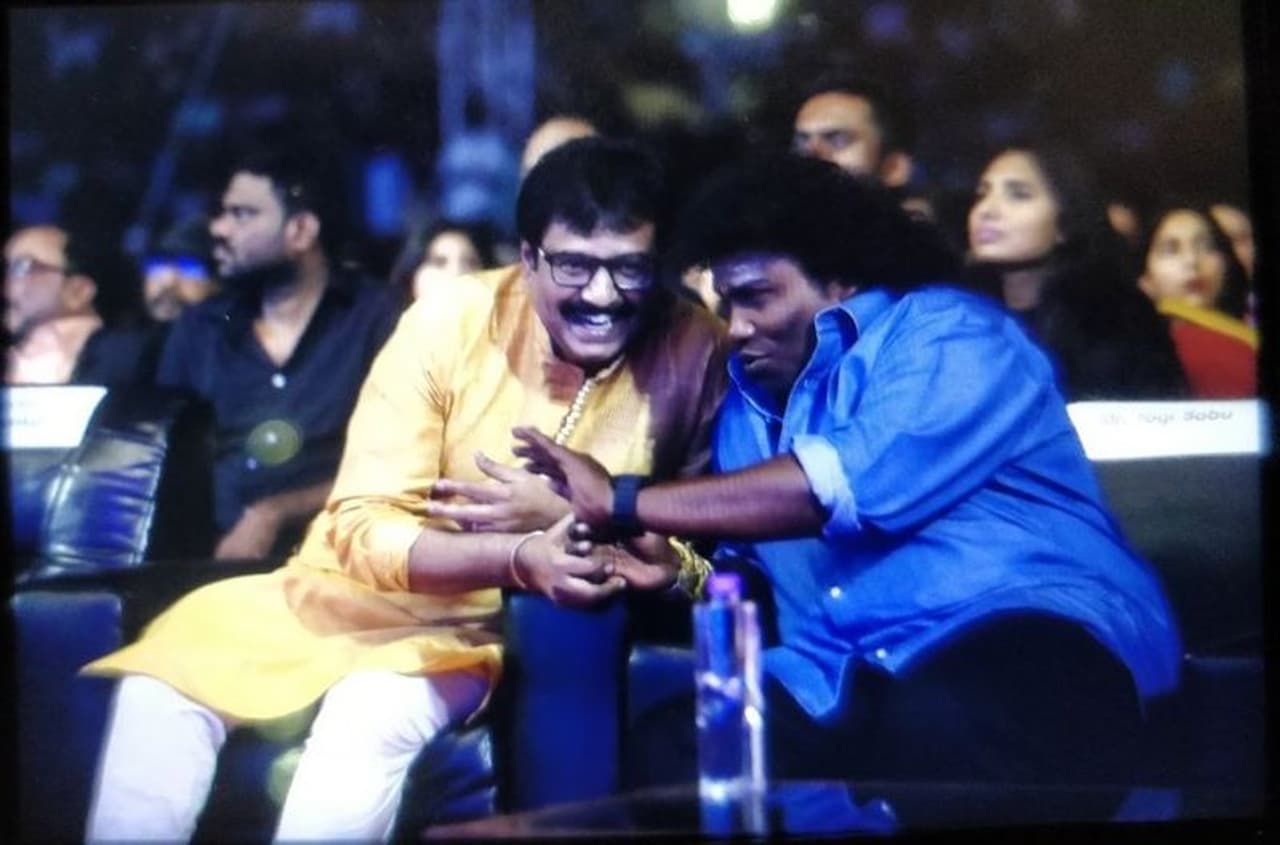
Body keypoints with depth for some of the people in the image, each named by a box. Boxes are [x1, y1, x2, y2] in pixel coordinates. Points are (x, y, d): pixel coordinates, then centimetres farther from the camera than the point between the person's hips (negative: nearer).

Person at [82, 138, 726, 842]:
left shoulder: (693, 352, -10)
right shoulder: (448, 324, -12)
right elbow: (362, 530, -16)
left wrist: (568, 514, -26)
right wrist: (519, 558, -33)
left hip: (505, 634, -1)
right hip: (353, 592, 2)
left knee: (371, 716, -31)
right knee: (164, 681, -19)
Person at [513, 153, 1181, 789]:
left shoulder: (948, 334, 0)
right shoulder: (749, 402, 22)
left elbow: (852, 483, -16)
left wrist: (624, 502, -12)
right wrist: (679, 571, -2)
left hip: (1028, 636, -6)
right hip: (844, 689, 7)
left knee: (940, 723, -41)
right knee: (664, 747, -20)